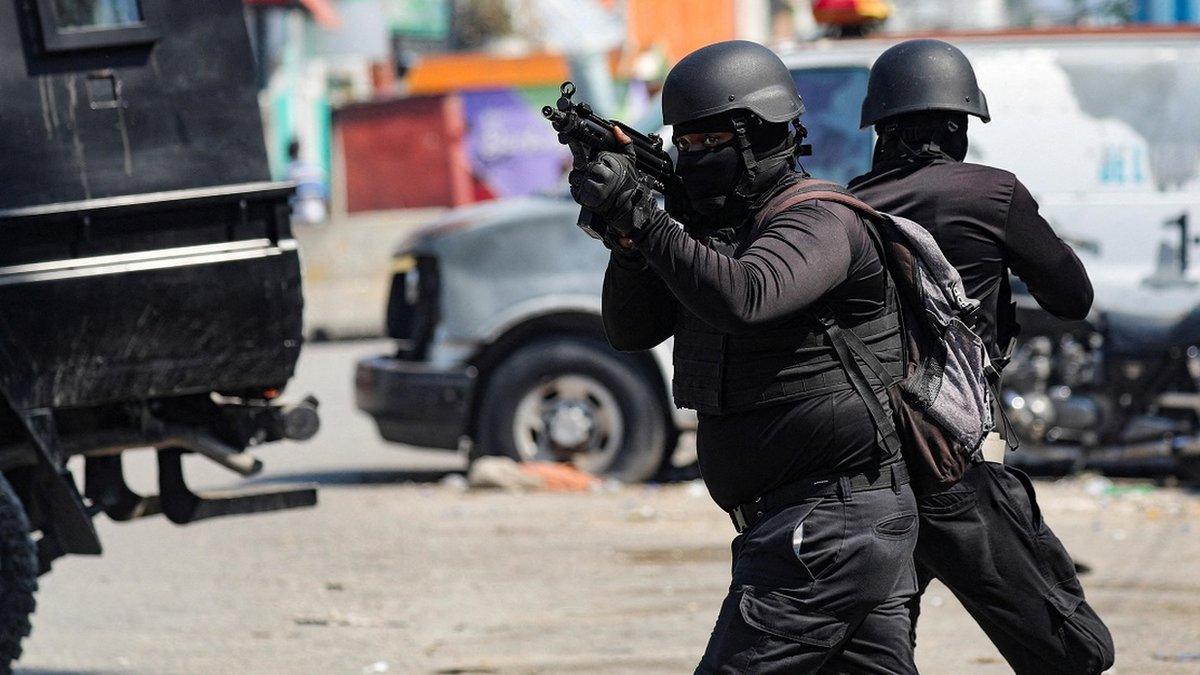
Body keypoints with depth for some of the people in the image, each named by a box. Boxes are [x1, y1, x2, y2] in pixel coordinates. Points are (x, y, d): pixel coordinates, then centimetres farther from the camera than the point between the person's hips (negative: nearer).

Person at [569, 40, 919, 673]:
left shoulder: (820, 222, -13)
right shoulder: (719, 229, 16)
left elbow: (742, 299, -32)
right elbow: (631, 328, 11)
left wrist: (640, 213, -31)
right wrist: (626, 234, -6)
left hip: (824, 531, -10)